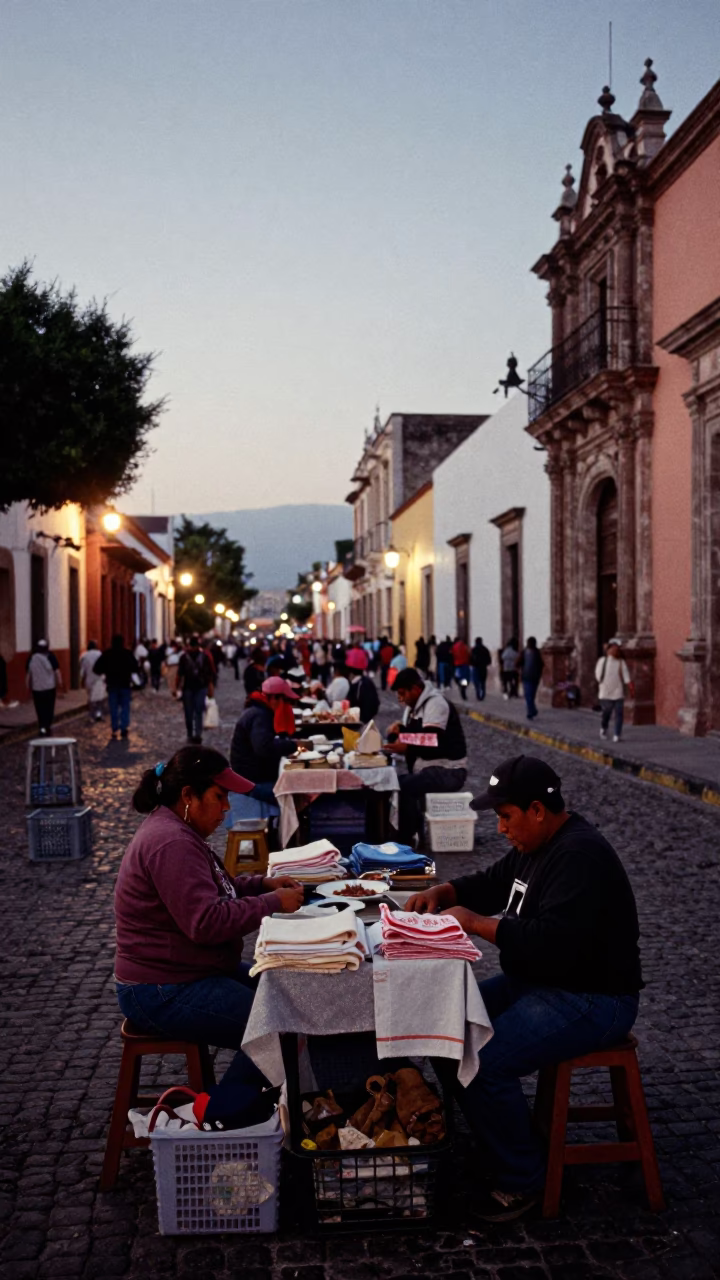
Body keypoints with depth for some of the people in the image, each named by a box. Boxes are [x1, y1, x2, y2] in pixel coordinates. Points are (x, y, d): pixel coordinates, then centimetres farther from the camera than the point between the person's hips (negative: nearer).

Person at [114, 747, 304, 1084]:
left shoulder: (174, 830, 12)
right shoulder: (171, 843, -23)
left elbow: (211, 891, 25)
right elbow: (207, 923, -29)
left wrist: (263, 883, 8)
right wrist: (273, 903, -19)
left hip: (189, 973, 11)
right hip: (162, 993, -11)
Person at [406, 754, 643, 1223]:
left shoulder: (580, 856, -24)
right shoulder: (537, 844, 8)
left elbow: (551, 941, -33)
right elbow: (492, 883, 21)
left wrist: (475, 922, -23)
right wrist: (441, 893, 2)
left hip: (589, 1000, -11)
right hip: (534, 981, 11)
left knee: (481, 1063, -24)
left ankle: (523, 1181, -4)